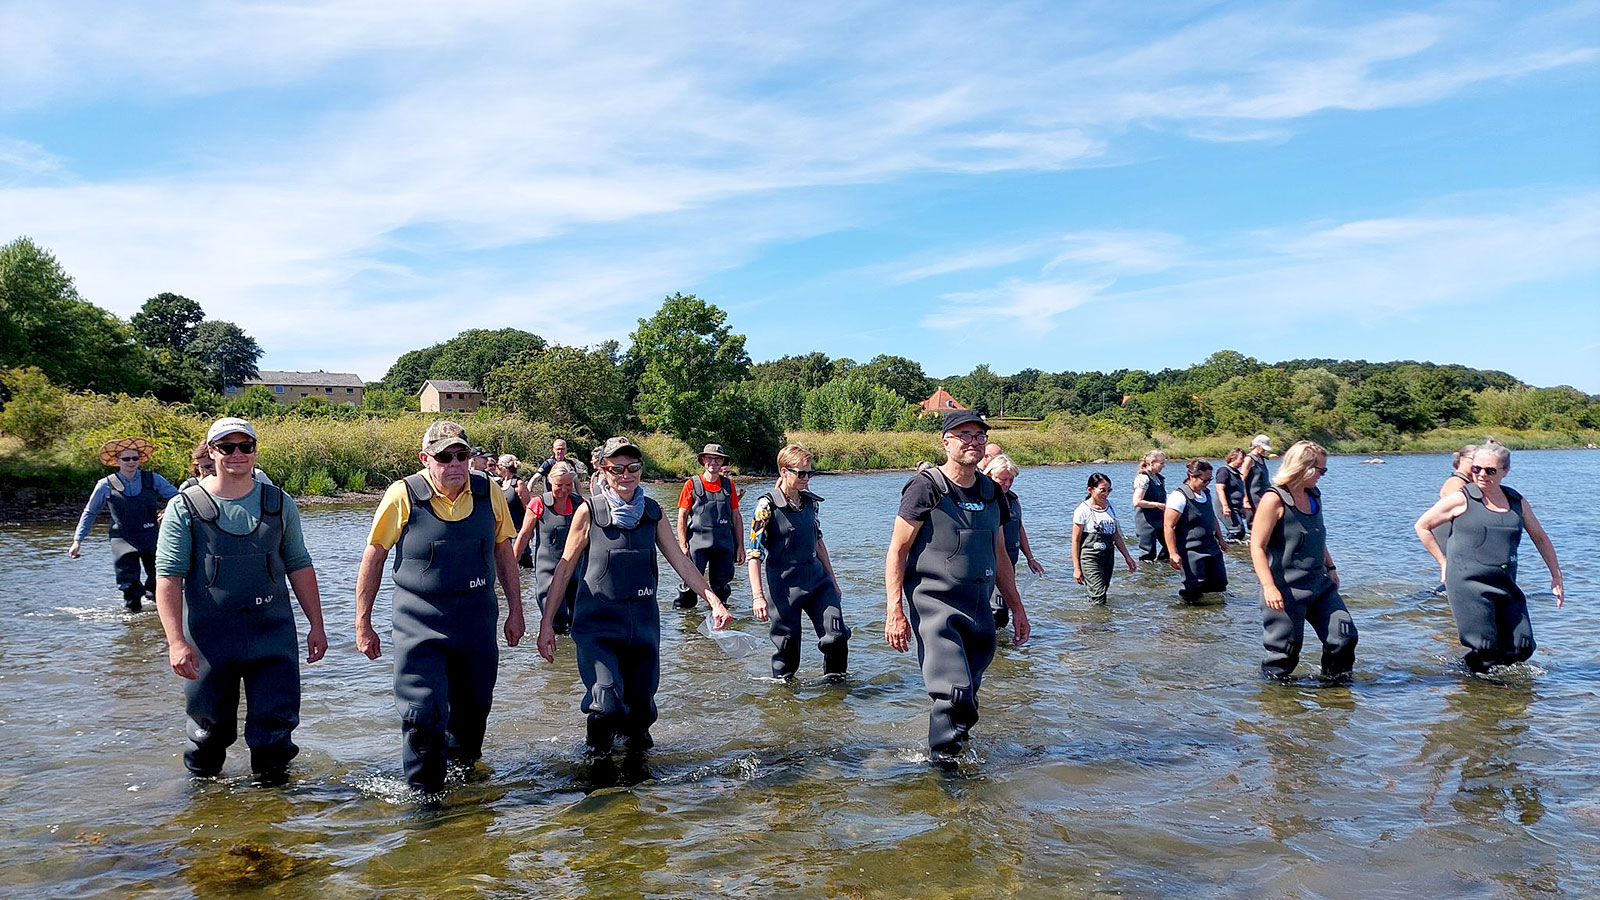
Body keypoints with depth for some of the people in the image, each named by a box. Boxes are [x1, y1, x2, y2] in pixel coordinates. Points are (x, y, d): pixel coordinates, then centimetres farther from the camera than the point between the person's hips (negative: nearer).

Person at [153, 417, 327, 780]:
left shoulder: (279, 503, 8)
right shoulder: (184, 508, -1)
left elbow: (298, 565, 12)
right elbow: (168, 577, -5)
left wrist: (316, 624, 9)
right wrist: (176, 641, -13)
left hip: (272, 633, 2)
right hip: (209, 637, -1)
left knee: (276, 720, 1)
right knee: (210, 724, 9)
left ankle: (272, 784, 21)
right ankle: (201, 781, 34)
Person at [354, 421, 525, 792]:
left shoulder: (489, 493, 0)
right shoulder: (403, 495, -9)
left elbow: (504, 553, 11)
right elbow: (373, 558, -1)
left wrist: (515, 612, 11)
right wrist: (363, 624, -1)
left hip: (477, 622, 4)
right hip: (420, 626, -3)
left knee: (473, 709, 17)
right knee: (423, 714, -7)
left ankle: (463, 767, 43)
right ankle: (423, 794, 13)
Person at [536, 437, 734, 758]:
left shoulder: (652, 512, 6)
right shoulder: (589, 511, -4)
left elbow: (681, 562, 8)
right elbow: (566, 567, -1)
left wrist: (715, 602, 0)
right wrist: (547, 622, -3)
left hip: (643, 620, 4)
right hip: (598, 622, -4)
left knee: (641, 705, 10)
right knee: (607, 704, -17)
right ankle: (597, 756, 10)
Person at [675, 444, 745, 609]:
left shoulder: (729, 485, 10)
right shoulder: (692, 484, 1)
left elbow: (736, 517, 13)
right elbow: (682, 517, 1)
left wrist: (740, 546, 10)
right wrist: (682, 545, -7)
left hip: (724, 544, 3)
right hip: (698, 543, -3)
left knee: (721, 584, 9)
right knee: (691, 582, -8)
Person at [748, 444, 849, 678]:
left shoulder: (810, 501, 7)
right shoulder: (767, 506, -11)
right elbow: (754, 553, -14)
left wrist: (832, 580, 20)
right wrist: (758, 596, -22)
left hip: (816, 578, 5)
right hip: (784, 585, -5)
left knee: (837, 636, -4)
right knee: (787, 647, 2)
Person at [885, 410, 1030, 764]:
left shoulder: (991, 492, 13)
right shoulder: (926, 488, -7)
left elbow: (999, 556, 22)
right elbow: (897, 551, -8)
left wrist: (1017, 608, 20)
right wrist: (895, 611, -16)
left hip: (979, 609, 6)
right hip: (935, 606, -6)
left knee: (968, 692, 10)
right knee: (953, 693, -14)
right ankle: (943, 762, 6)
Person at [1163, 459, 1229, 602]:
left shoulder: (1207, 493, 9)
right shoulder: (1179, 496, -16)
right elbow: (1168, 526, -18)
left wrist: (1220, 538, 25)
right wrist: (1173, 554, -21)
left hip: (1211, 547, 8)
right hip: (1191, 551, -8)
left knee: (1219, 583, 9)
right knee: (1193, 589, -7)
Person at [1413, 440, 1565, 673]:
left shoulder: (1517, 502, 11)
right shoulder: (1461, 500, -3)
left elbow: (1540, 538, 24)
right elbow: (1422, 526, 4)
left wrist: (1556, 577, 23)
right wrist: (1445, 563, 3)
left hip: (1506, 585, 5)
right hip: (1468, 584, -5)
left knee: (1522, 648, 1)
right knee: (1484, 649, -8)